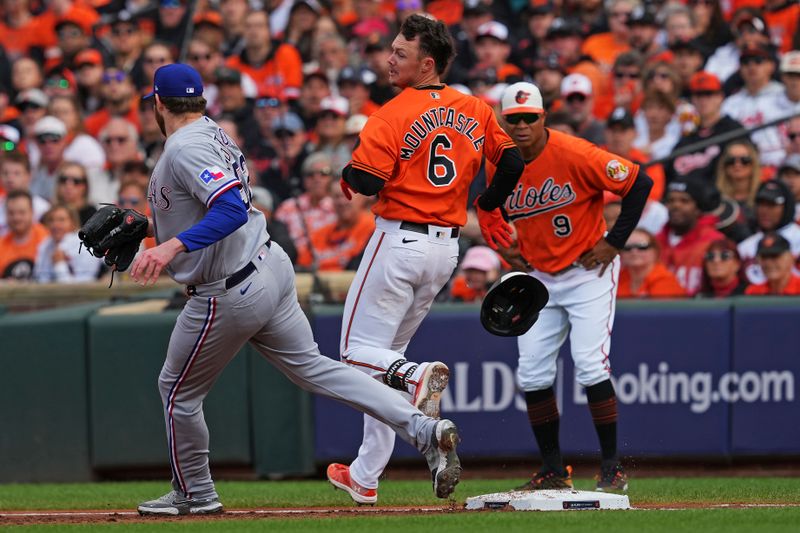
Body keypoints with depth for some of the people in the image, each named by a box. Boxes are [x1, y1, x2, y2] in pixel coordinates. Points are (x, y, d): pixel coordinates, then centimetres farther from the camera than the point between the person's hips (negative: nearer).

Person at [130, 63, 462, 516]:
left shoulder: (185, 150, -19)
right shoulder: (213, 134, 12)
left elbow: (232, 210, -33)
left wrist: (173, 245, -41)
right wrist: (149, 228, 20)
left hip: (230, 293, -9)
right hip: (272, 266, 9)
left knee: (179, 390, 11)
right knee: (313, 367, 10)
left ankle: (195, 493, 26)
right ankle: (424, 431, -1)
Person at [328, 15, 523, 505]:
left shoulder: (394, 115, -13)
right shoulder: (476, 111, 5)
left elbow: (366, 182, -19)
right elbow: (513, 161, 7)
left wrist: (346, 173, 3)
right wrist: (488, 207, 22)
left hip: (400, 240, -7)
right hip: (447, 247, 7)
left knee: (359, 350, 1)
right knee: (387, 354, 16)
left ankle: (414, 376, -30)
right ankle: (365, 476, 16)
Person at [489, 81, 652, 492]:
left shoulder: (574, 155, -20)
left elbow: (639, 183, -16)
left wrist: (615, 243, -15)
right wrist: (508, 252, 6)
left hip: (589, 271, -6)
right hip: (539, 279, 6)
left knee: (591, 367, -15)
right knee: (532, 375, 1)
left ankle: (612, 468, -6)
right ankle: (553, 470, 12)